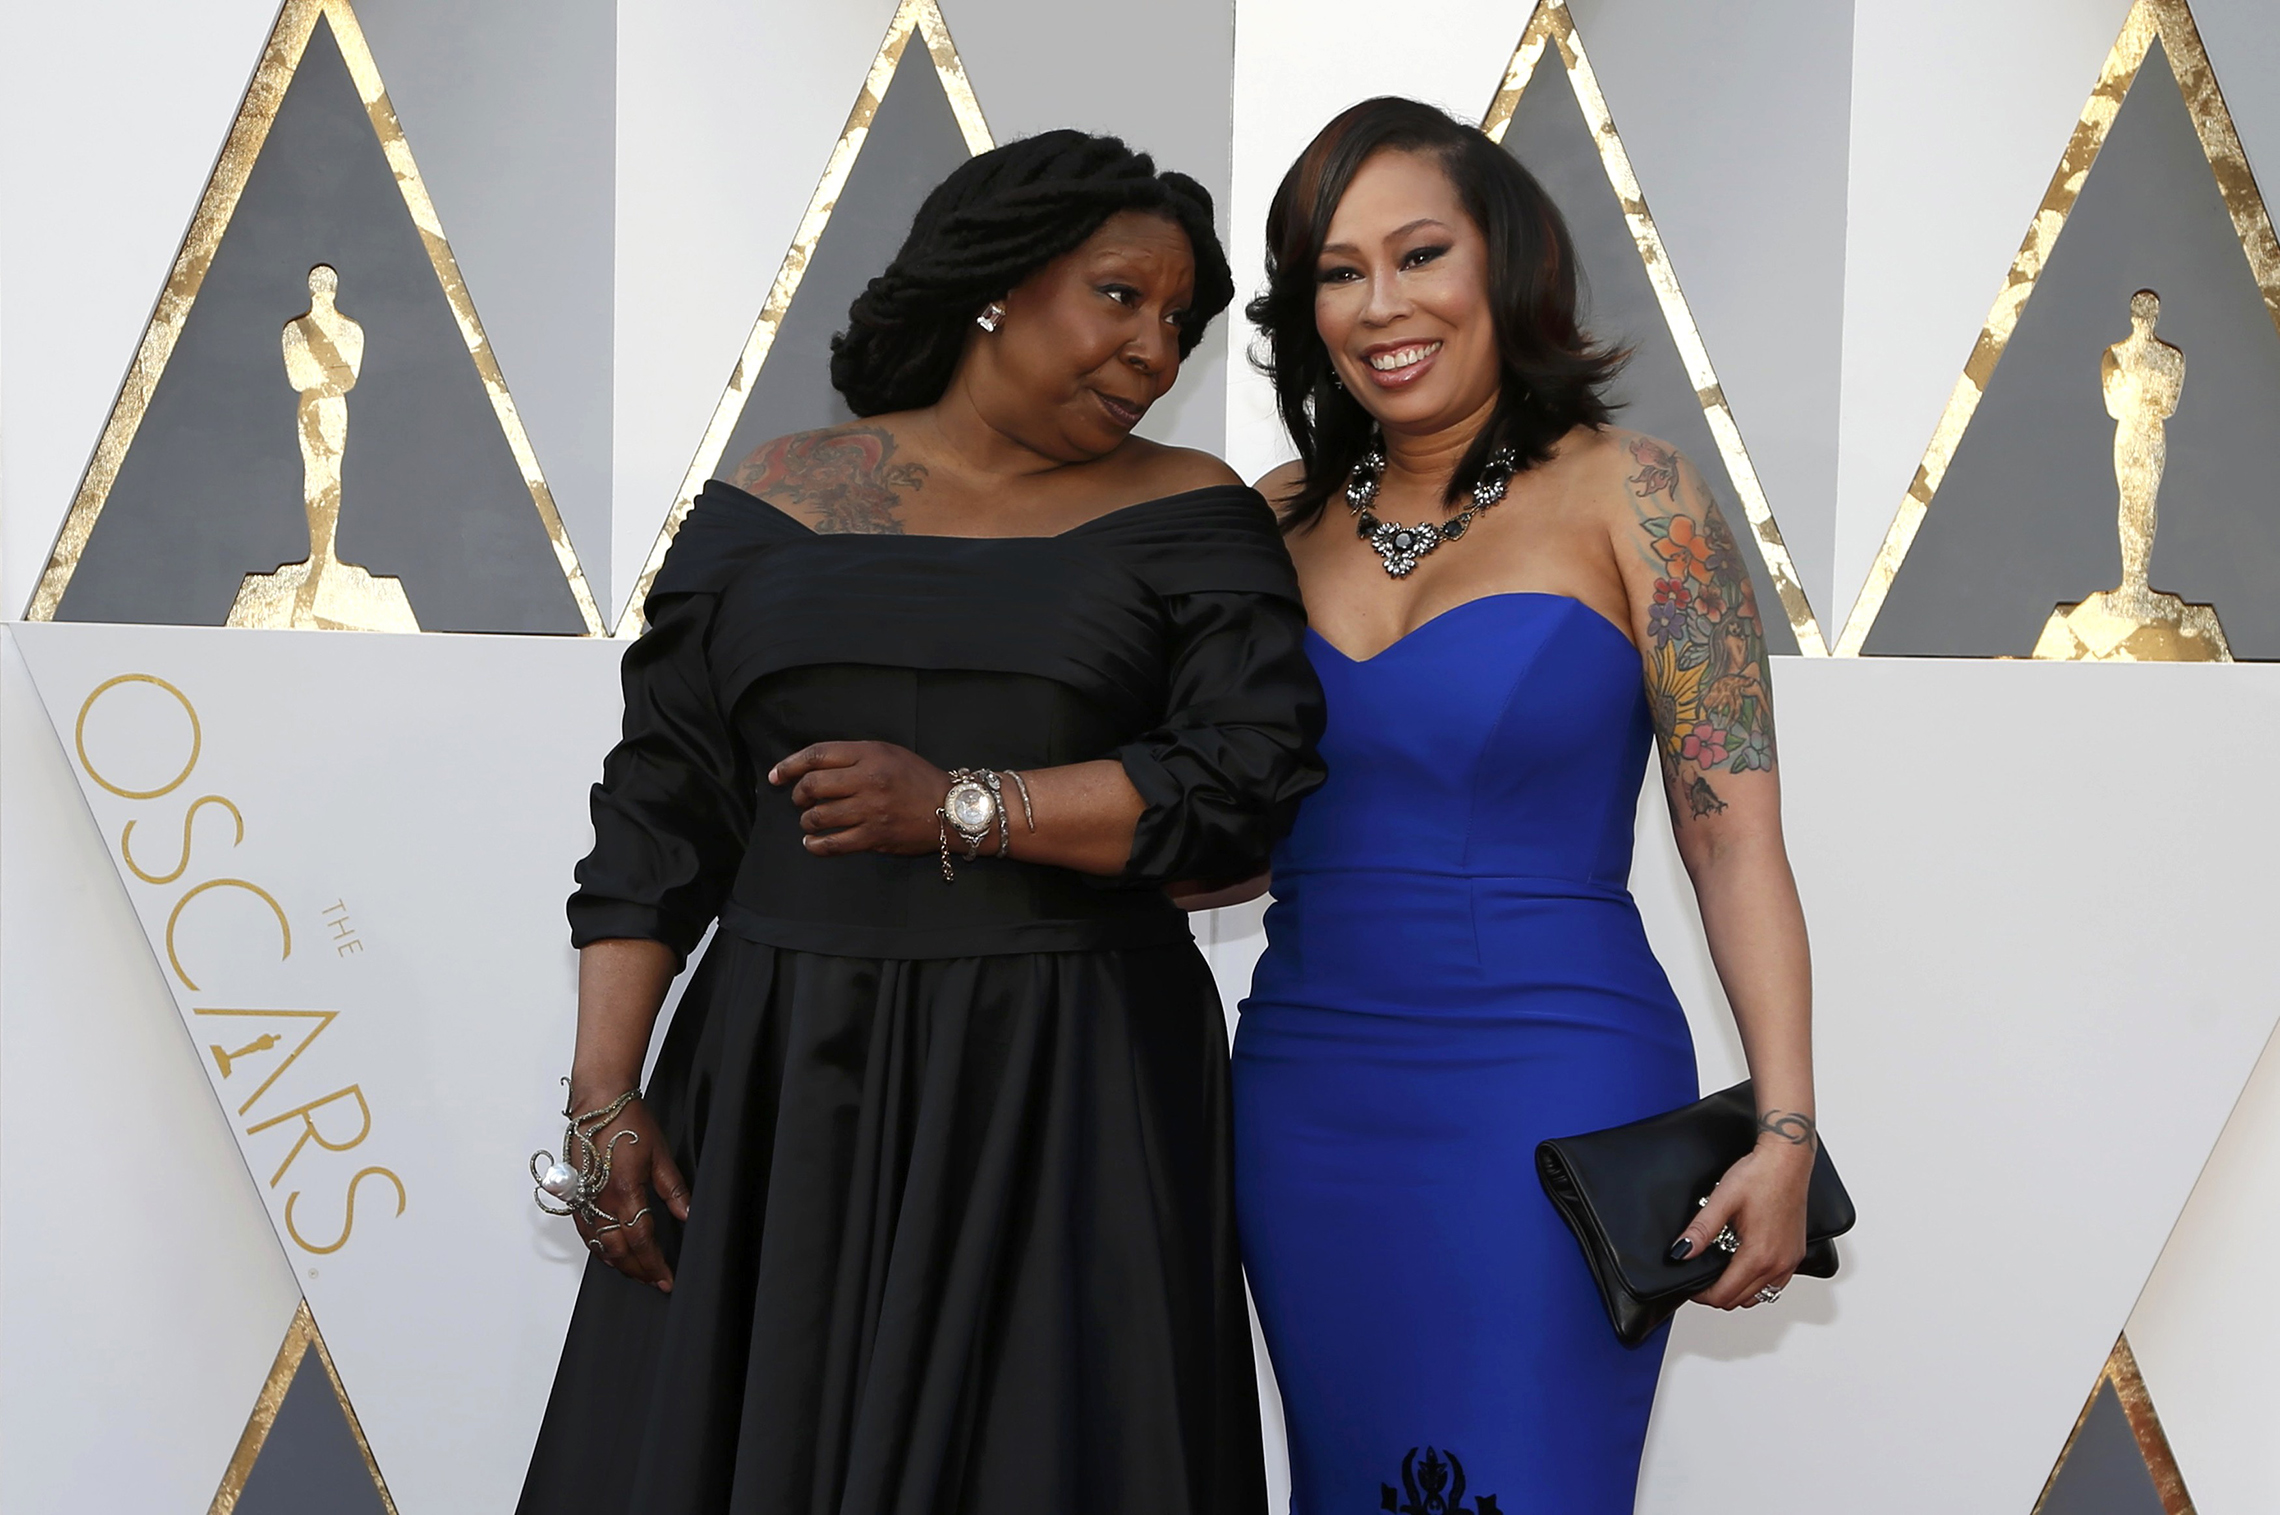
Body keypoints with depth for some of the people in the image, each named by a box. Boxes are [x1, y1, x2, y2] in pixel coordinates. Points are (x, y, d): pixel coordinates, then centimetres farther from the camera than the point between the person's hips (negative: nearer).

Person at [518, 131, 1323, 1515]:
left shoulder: (1186, 518, 4)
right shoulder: (775, 504, 7)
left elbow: (1252, 776, -9)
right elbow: (657, 815, 5)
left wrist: (962, 810, -15)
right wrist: (606, 1103, -1)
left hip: (1063, 1105, -1)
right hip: (780, 1090, 2)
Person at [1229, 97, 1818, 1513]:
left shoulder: (1626, 496, -5)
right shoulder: (1281, 520, 7)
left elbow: (1735, 831, -9)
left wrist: (1787, 1129, -15)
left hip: (1547, 1088, -4)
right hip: (1305, 1095, 5)